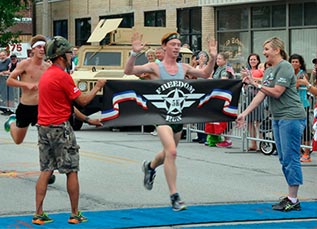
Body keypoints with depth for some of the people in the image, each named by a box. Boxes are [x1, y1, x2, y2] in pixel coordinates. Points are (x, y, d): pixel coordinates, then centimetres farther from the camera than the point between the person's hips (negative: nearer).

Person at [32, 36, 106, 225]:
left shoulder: (46, 75, 13)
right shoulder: (63, 76, -14)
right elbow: (82, 101, -9)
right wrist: (97, 87, 4)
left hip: (44, 127, 8)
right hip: (60, 127, -8)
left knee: (46, 171, 9)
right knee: (72, 171, 3)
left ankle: (39, 214, 6)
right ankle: (75, 215, 8)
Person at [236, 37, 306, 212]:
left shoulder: (284, 67, -11)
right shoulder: (269, 71, 17)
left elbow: (276, 92, -18)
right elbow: (261, 95, 13)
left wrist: (255, 84, -14)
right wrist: (244, 113, 7)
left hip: (291, 117, -10)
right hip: (277, 118, 10)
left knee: (290, 158, -7)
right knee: (284, 159, 12)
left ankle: (293, 200, -4)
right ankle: (291, 197, 18)